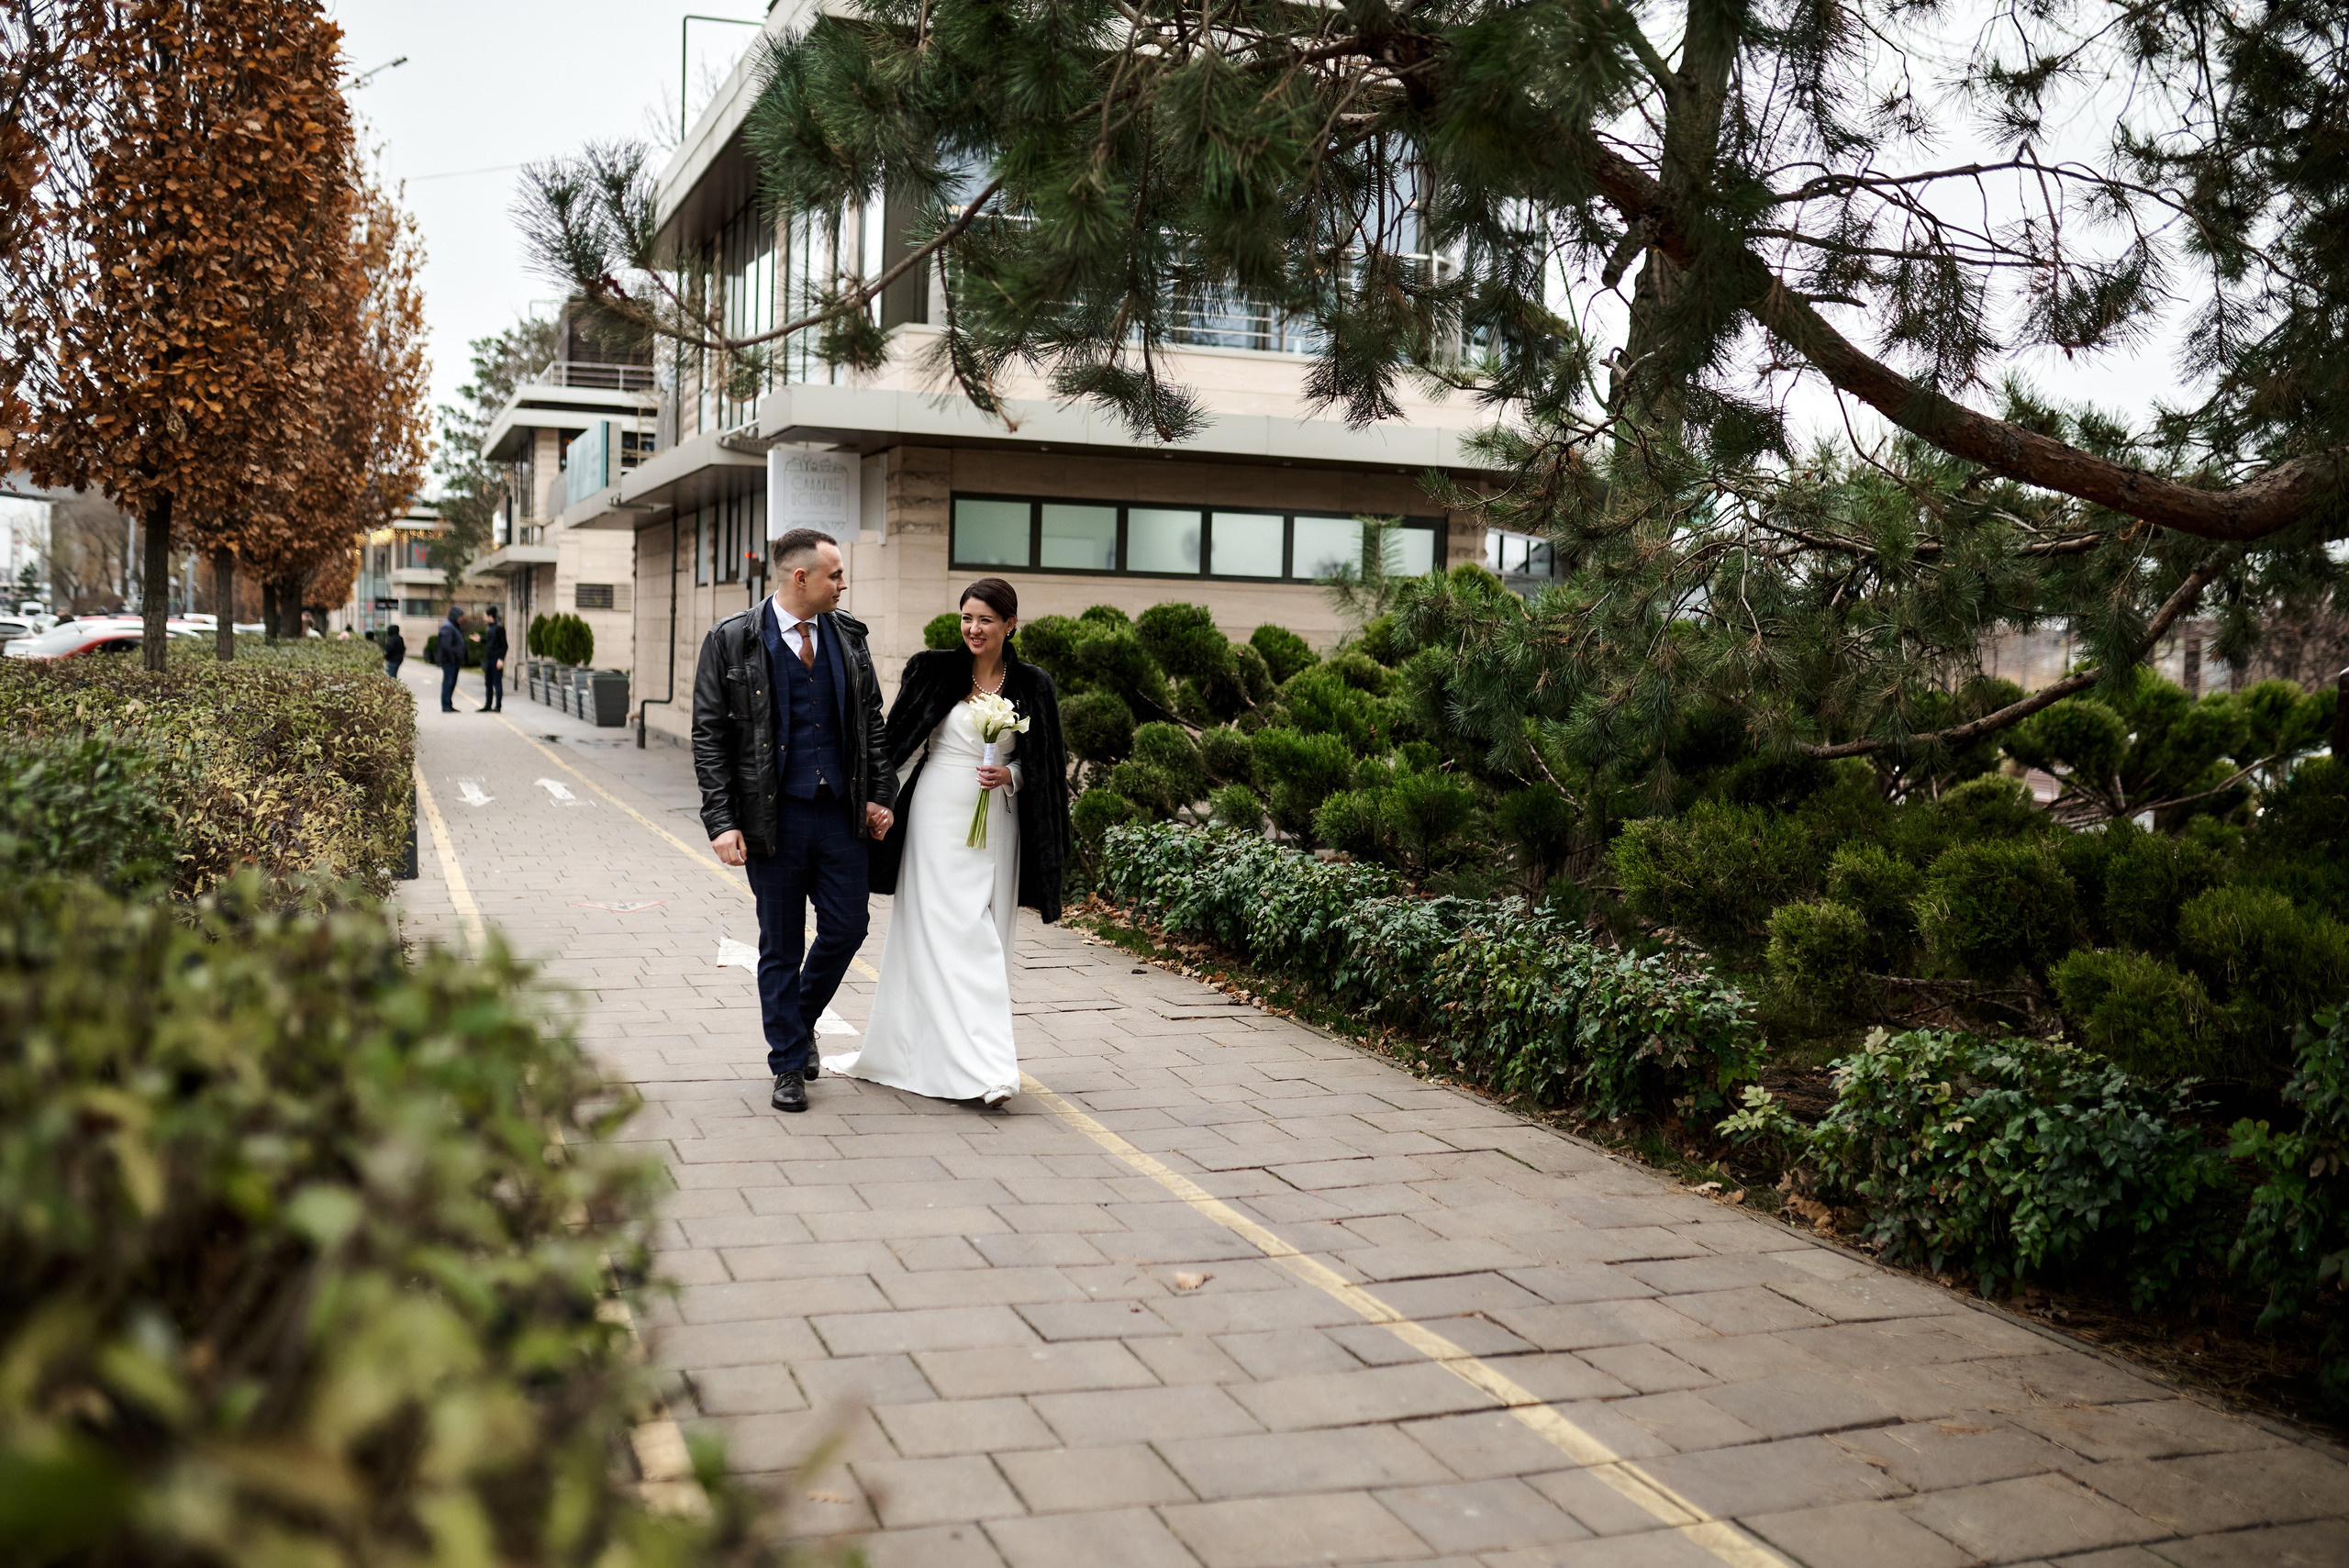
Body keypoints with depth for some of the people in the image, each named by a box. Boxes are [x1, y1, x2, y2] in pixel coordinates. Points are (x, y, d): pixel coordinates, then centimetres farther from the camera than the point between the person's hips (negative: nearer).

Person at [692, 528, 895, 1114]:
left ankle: (801, 1019, 33)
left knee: (846, 928, 5)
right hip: (773, 817, -3)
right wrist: (722, 821, -12)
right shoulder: (731, 640, -6)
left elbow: (872, 719, 13)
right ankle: (789, 1065, 19)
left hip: (841, 813, 4)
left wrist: (880, 793, 5)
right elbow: (709, 736, -6)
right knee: (780, 946, 6)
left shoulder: (848, 635, 6)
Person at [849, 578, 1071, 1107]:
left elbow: (1044, 765, 8)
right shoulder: (934, 671, -1)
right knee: (950, 934, -8)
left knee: (986, 938, 6)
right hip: (938, 819, -3)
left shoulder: (1031, 686, 3)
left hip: (996, 822, 3)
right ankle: (980, 1067, -10)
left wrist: (1010, 775, -11)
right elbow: (896, 738, 2)